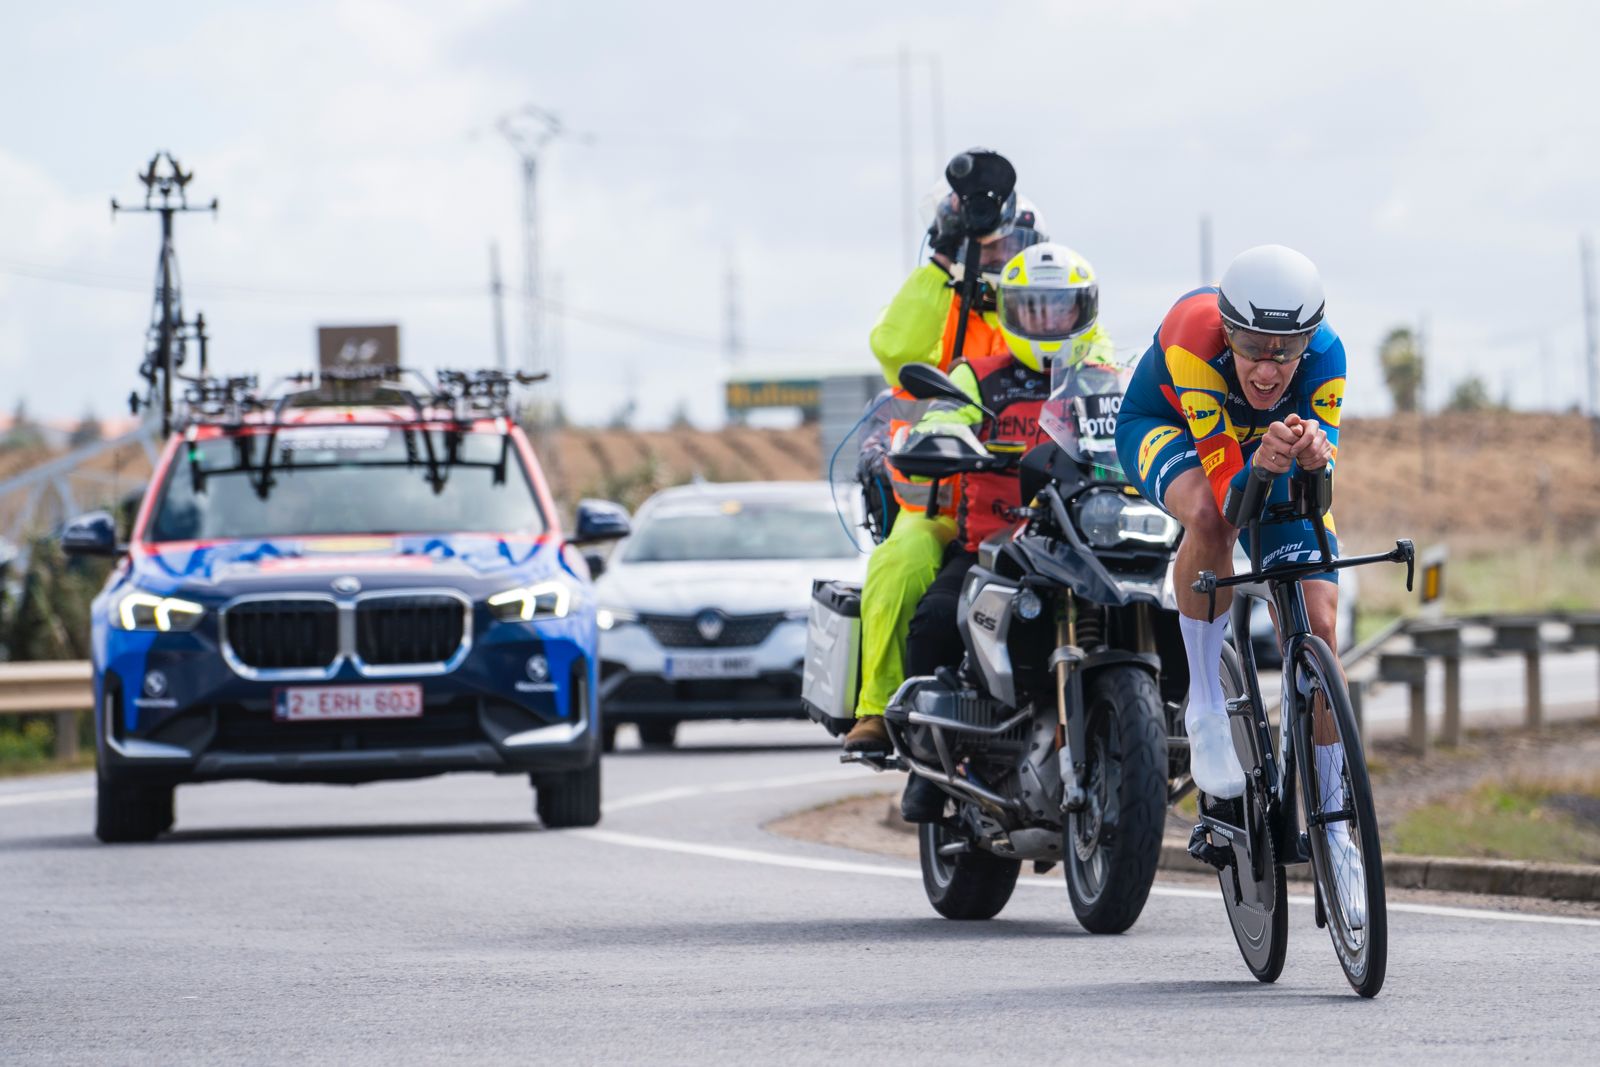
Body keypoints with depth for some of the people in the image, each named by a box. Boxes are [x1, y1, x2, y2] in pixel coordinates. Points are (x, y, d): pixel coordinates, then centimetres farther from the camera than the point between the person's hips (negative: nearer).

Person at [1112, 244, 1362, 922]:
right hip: (1166, 429, -3)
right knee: (1211, 516, -40)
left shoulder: (1324, 356, -32)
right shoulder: (1193, 339, -40)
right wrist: (1263, 464, -61)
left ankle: (1332, 823, 0)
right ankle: (1205, 707, -21)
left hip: (1272, 456, 3)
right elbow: (1228, 488, -40)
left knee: (1318, 624, -11)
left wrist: (1311, 456, -55)